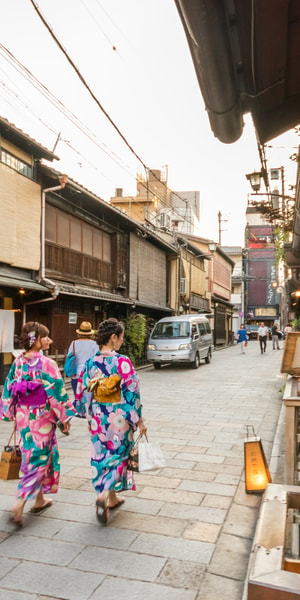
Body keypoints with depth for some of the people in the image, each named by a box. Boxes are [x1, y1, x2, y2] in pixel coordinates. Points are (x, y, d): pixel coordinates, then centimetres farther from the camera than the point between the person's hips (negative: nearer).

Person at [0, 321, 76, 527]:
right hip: (42, 418, -7)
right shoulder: (47, 364, -19)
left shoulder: (17, 362, 0)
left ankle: (39, 499, 32)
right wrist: (65, 417, -6)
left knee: (32, 456, 20)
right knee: (39, 458, 6)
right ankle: (20, 503, 1)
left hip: (23, 417, 7)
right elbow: (57, 392, -17)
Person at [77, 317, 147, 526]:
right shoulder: (123, 362, -18)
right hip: (120, 418, -4)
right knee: (118, 456, 12)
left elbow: (85, 392, 3)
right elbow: (132, 393, -15)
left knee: (102, 456, 18)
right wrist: (139, 420, -5)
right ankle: (104, 495, -5)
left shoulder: (90, 362, -3)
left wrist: (90, 418, 16)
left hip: (99, 419, 5)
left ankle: (111, 498, 30)